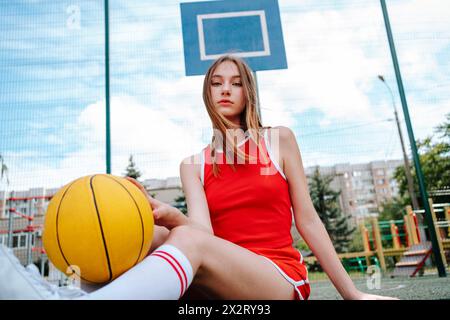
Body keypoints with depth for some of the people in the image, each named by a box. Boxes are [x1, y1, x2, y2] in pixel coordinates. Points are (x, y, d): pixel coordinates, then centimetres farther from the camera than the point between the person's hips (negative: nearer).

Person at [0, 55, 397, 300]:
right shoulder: (193, 164, 10)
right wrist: (171, 216, -32)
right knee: (150, 233, -25)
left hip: (283, 277, -2)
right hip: (219, 282, 3)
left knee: (187, 240, -34)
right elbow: (203, 228, -8)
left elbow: (307, 219, 5)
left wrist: (352, 293, 4)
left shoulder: (279, 140, 6)